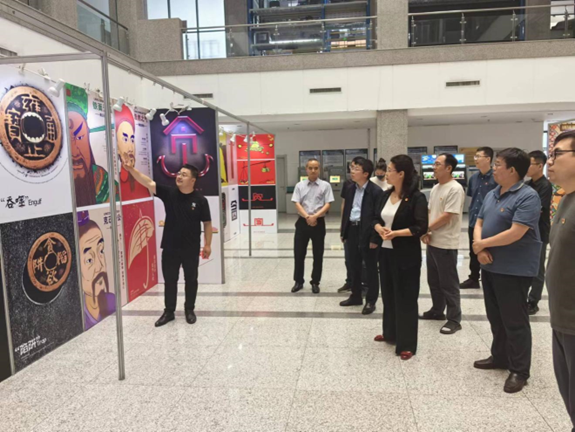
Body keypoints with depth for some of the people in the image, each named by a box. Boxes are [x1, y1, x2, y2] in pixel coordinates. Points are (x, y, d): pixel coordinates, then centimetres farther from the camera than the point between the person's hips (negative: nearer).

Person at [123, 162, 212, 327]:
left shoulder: (200, 200, -8)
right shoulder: (169, 193, -2)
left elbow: (207, 223, -3)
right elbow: (148, 183, -9)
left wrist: (208, 244, -4)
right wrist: (131, 169, -21)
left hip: (191, 248, -2)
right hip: (170, 247, 2)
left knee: (191, 279, 12)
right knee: (169, 280, 12)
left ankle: (189, 310, 29)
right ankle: (169, 311, 26)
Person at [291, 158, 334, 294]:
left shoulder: (325, 185, 1)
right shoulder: (300, 185, 5)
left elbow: (327, 205, -6)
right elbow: (297, 204, -2)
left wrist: (315, 216, -19)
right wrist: (307, 217, -17)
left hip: (318, 223, -1)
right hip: (302, 222, 1)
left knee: (318, 255, 7)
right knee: (299, 253, 6)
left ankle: (315, 282, 22)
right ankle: (298, 281, 21)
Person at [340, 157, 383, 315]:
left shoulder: (376, 191, -13)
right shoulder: (351, 189, 9)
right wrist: (344, 231, 11)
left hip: (367, 233, -7)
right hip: (352, 230, 7)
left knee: (371, 268, 6)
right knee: (354, 266, 16)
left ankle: (370, 300, 18)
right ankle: (355, 296, 30)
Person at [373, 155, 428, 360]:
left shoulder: (416, 197, -12)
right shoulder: (386, 195, 8)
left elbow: (421, 228, -16)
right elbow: (376, 219, 12)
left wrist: (395, 233, -23)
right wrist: (380, 229, -10)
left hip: (406, 255, -7)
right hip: (385, 251, 7)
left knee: (405, 297, 2)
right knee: (388, 294, 16)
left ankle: (407, 344, 14)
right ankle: (390, 333, 34)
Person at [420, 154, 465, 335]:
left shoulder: (455, 189, -16)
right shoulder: (435, 188, 11)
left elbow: (446, 217, -20)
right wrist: (426, 233, -1)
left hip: (446, 244, -8)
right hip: (432, 242, 9)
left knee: (448, 283, 1)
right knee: (433, 280, 18)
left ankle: (454, 319, 13)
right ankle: (437, 311, 33)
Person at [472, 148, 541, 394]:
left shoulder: (527, 197, -17)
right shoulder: (492, 194, 9)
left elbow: (515, 233, -25)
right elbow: (479, 223, 9)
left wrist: (482, 243, -13)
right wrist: (479, 248, -10)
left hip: (515, 270, -8)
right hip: (490, 266, 8)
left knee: (514, 321, 2)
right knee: (495, 317, 18)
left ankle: (519, 371, 16)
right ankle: (499, 357, 34)